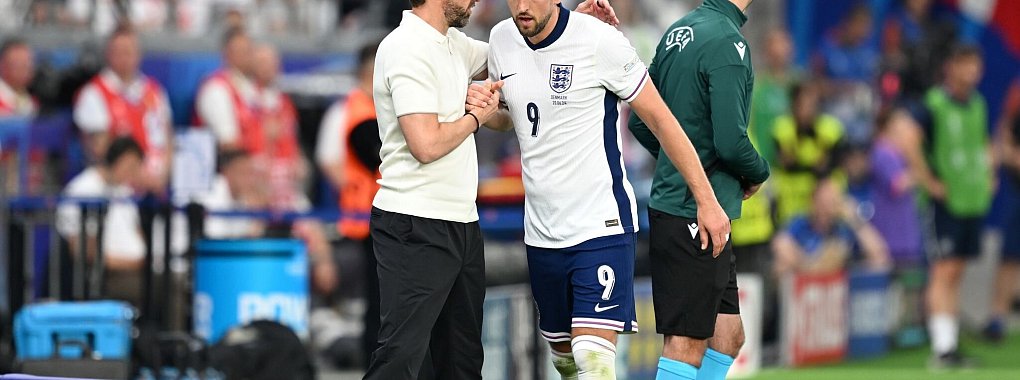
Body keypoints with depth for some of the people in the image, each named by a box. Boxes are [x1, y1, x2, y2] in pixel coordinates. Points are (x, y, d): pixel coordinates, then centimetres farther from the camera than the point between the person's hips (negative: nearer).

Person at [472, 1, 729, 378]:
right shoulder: (501, 40, 4)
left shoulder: (601, 41, -14)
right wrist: (482, 108, -3)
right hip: (541, 231, 7)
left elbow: (659, 119, -7)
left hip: (602, 225, -6)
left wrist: (707, 201, -6)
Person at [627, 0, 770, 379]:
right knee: (687, 344, -6)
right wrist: (758, 173, -2)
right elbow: (731, 143, -22)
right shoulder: (726, 42, -17)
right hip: (696, 216, -9)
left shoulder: (678, 32, 11)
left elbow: (640, 121, 17)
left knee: (728, 338, 14)